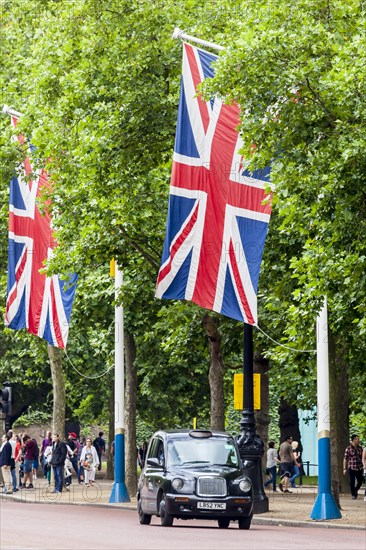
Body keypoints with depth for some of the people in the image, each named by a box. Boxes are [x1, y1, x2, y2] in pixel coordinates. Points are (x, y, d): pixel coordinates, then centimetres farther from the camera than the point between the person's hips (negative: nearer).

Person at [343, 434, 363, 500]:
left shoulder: (360, 448, 7)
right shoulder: (348, 449, -7)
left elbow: (362, 458, 14)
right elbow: (345, 459, -6)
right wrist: (344, 469, -9)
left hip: (359, 468, 5)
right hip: (352, 468, -5)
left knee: (360, 481, 8)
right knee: (352, 482, -3)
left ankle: (355, 491, 35)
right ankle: (353, 495, 12)